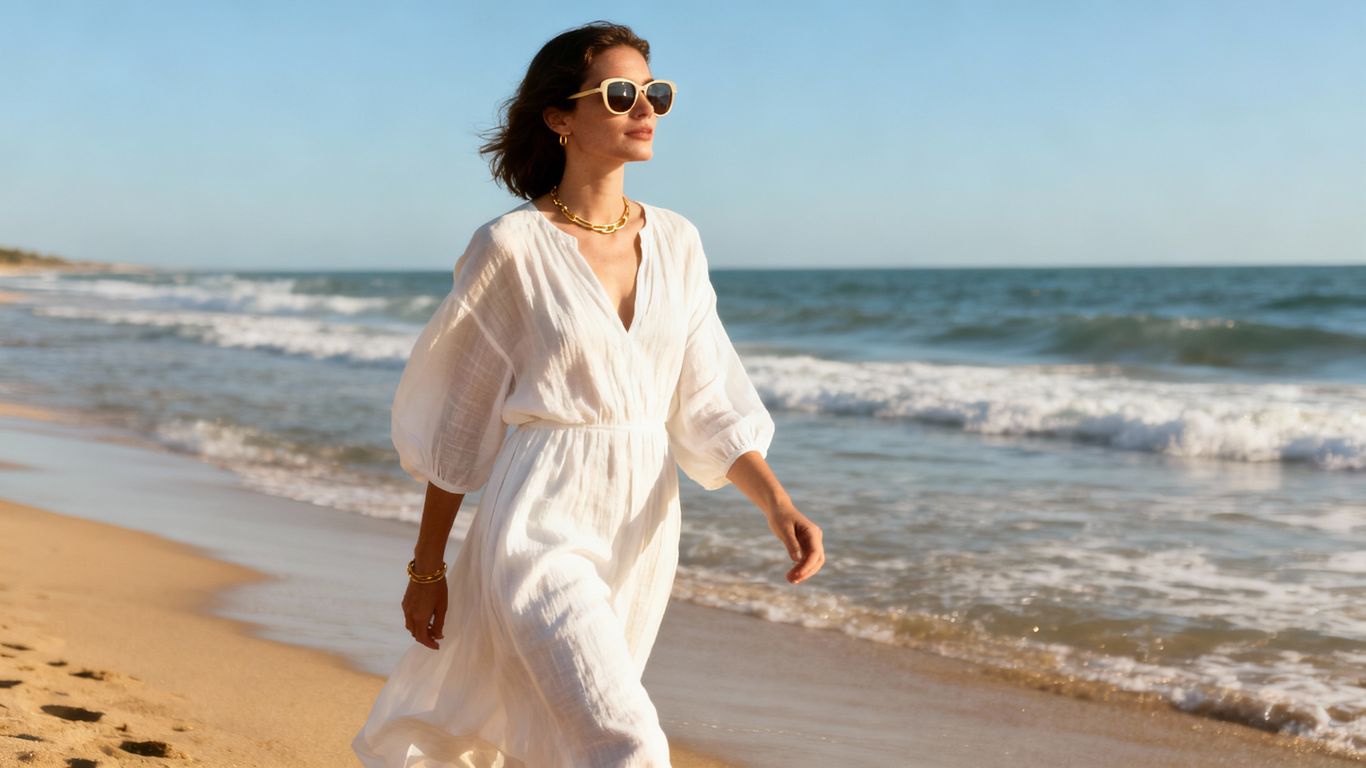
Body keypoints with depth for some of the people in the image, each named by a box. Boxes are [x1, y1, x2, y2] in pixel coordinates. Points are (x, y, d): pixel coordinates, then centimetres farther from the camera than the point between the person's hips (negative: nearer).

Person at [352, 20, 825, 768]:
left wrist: (776, 501, -12)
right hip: (543, 528, -5)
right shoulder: (512, 245, -9)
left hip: (641, 531, 6)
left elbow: (706, 402, 4)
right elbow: (456, 419, -3)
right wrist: (426, 566, 1)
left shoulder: (676, 242, 5)